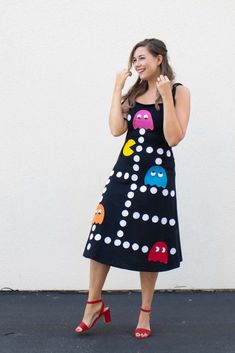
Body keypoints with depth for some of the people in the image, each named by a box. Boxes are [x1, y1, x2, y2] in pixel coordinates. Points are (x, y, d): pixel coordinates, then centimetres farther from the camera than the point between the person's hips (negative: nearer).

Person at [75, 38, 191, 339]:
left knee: (148, 244, 4)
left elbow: (174, 138, -14)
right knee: (103, 234, 0)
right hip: (125, 171, 4)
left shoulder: (179, 91, -3)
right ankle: (94, 304, 16)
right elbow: (116, 129, -4)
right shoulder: (134, 93, 11)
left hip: (156, 175, -4)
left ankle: (145, 313, 19)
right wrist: (118, 88, -3)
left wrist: (166, 96, -20)